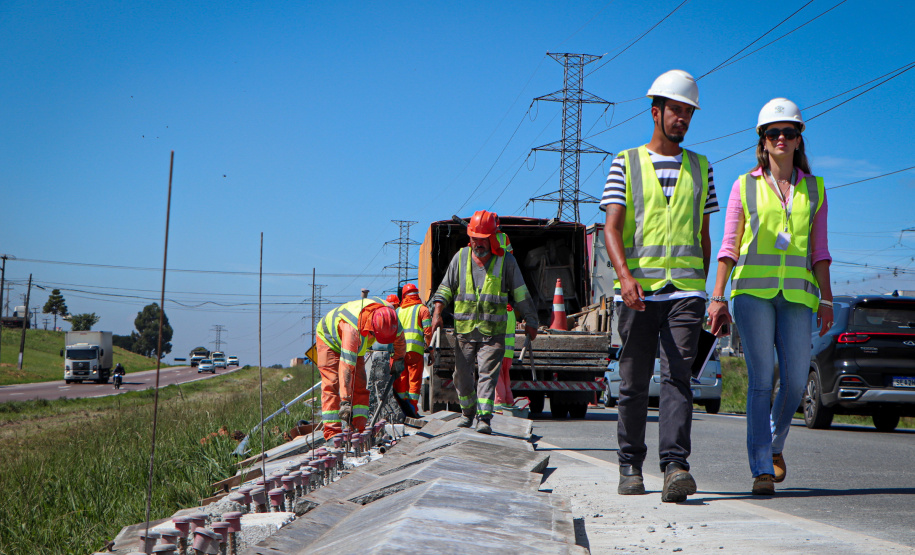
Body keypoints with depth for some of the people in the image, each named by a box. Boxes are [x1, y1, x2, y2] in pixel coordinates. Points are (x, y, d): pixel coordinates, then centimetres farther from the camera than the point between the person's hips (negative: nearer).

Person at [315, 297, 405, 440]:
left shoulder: (388, 315, -27)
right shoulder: (353, 328, -47)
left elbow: (399, 336, -1)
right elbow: (346, 366, -50)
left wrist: (399, 359, 13)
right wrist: (345, 402, -52)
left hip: (357, 347, 6)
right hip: (329, 340, -6)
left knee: (359, 387, -3)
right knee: (331, 385, -17)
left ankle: (359, 430, -5)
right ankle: (332, 433, -20)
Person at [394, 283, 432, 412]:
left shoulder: (398, 310, 18)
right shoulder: (422, 309, 5)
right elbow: (428, 331, -4)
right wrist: (427, 346, 8)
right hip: (415, 349, -4)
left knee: (401, 379, 8)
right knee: (414, 379, -1)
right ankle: (412, 407, -6)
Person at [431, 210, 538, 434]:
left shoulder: (506, 261, -1)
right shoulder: (460, 257, 4)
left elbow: (520, 294, 6)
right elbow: (446, 288, 12)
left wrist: (530, 321, 8)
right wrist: (437, 312, -2)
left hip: (493, 332, -3)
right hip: (464, 330, 3)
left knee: (487, 374, -14)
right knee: (462, 376, 9)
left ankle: (484, 418, -17)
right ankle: (467, 413, 31)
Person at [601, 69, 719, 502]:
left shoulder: (699, 168, 15)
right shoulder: (626, 164, 7)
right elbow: (612, 227, -4)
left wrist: (702, 289, 17)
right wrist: (625, 276, -20)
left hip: (685, 288, 1)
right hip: (638, 287, -1)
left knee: (677, 375, -13)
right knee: (634, 382, 4)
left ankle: (675, 466, -22)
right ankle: (630, 466, 17)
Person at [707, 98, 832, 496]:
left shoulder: (813, 189, 13)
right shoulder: (745, 186, 6)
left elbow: (819, 250, 13)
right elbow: (729, 247, 5)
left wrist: (826, 299, 5)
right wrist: (717, 297, -2)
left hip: (797, 294, 2)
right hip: (753, 290, -2)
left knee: (795, 380, -2)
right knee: (761, 380, -10)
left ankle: (774, 444, 27)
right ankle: (761, 470, -8)